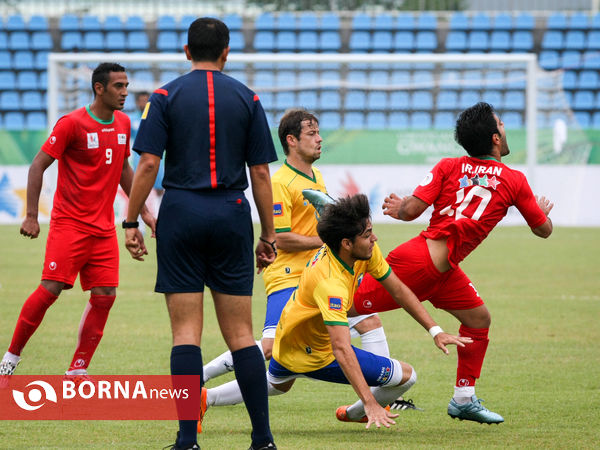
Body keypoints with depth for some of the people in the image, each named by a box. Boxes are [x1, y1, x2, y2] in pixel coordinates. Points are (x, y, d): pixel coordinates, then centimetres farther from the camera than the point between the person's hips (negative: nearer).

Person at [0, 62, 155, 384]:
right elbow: (38, 166, -8)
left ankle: (78, 370, 6)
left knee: (105, 295, -3)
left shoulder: (123, 123, 10)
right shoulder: (72, 123, -10)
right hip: (69, 222, -6)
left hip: (104, 228, 6)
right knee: (50, 289, -13)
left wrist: (143, 211, 22)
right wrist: (31, 216, -14)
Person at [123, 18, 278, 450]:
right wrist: (269, 235, 10)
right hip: (232, 216, 1)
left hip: (181, 212, -1)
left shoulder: (165, 97, 1)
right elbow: (260, 172, 5)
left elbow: (148, 163, -6)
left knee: (186, 331, -1)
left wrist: (132, 222, 1)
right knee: (241, 333, 5)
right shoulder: (247, 99, 6)